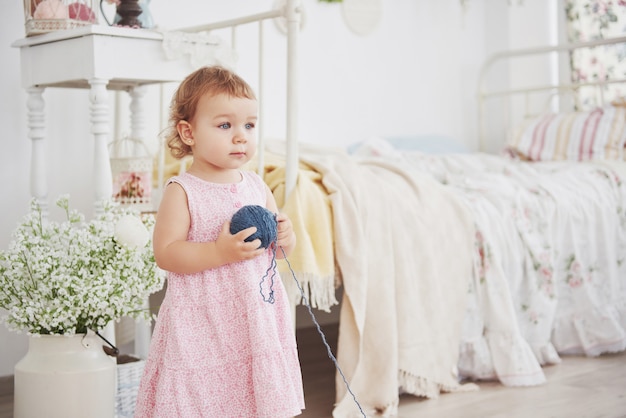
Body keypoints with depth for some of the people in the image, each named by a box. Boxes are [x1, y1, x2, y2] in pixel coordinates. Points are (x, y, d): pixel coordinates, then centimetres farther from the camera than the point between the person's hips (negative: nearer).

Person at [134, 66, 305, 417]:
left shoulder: (257, 186, 7)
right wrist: (220, 252, -24)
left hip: (258, 319, 5)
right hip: (204, 326, -5)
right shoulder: (182, 191, -9)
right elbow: (165, 253, -15)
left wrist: (286, 238, -6)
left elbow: (281, 249, 17)